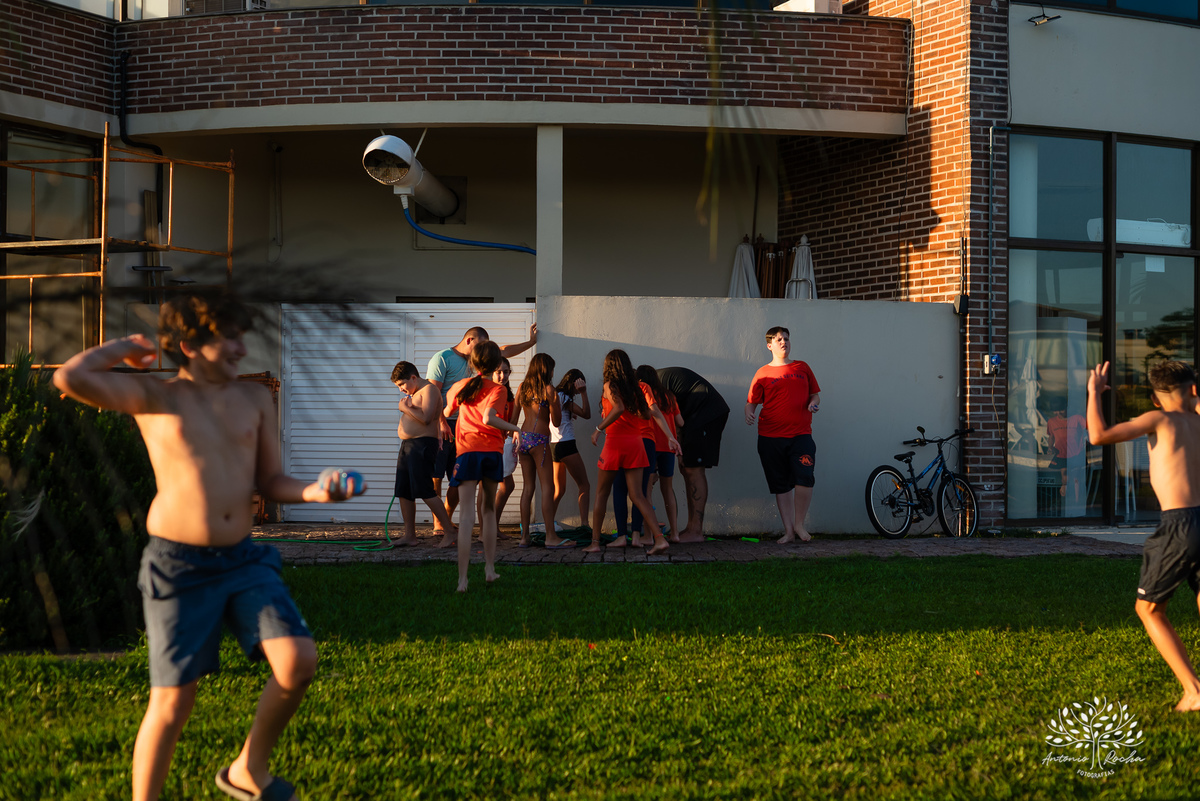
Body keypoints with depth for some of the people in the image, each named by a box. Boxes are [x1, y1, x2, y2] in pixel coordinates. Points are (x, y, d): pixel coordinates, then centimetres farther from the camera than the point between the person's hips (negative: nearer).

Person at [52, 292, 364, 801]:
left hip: (244, 559, 4)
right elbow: (70, 378, -16)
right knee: (173, 701, -3)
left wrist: (313, 492, -8)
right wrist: (124, 348, 0)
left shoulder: (256, 400, 11)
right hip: (178, 566, -4)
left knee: (299, 661, -12)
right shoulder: (154, 396, -2)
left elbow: (270, 483, 13)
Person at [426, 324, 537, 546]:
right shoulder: (442, 358, -7)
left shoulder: (474, 359, 16)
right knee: (435, 477, -7)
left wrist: (531, 342, 34)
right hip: (441, 425, -7)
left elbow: (504, 351, 28)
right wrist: (441, 423, -19)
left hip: (462, 425, 7)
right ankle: (440, 525, -6)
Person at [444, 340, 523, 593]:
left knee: (467, 516, -6)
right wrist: (515, 428, -10)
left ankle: (462, 579, -17)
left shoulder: (460, 386, 8)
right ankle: (490, 569, 19)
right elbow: (488, 418, -20)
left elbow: (446, 413, 25)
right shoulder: (497, 389, -3)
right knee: (489, 510, 19)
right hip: (492, 452, -1)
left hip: (467, 451, 1)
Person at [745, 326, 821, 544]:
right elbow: (752, 401, 6)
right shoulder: (763, 374, 8)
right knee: (781, 485, 3)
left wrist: (813, 403, -2)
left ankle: (799, 524, 2)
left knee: (804, 478, -16)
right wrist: (749, 413, -15)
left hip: (800, 434, 0)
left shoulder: (802, 368, 14)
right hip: (770, 437, 0)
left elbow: (815, 394, 20)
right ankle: (788, 530, 11)